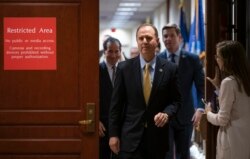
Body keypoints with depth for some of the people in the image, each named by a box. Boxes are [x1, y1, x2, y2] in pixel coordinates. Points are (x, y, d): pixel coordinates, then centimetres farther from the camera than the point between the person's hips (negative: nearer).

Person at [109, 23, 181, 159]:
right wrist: (113, 134, -2)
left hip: (157, 137, 1)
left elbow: (176, 99, 7)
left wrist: (166, 113, -14)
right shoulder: (124, 68, 0)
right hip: (130, 136, -1)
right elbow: (116, 103, 2)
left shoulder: (170, 69, 0)